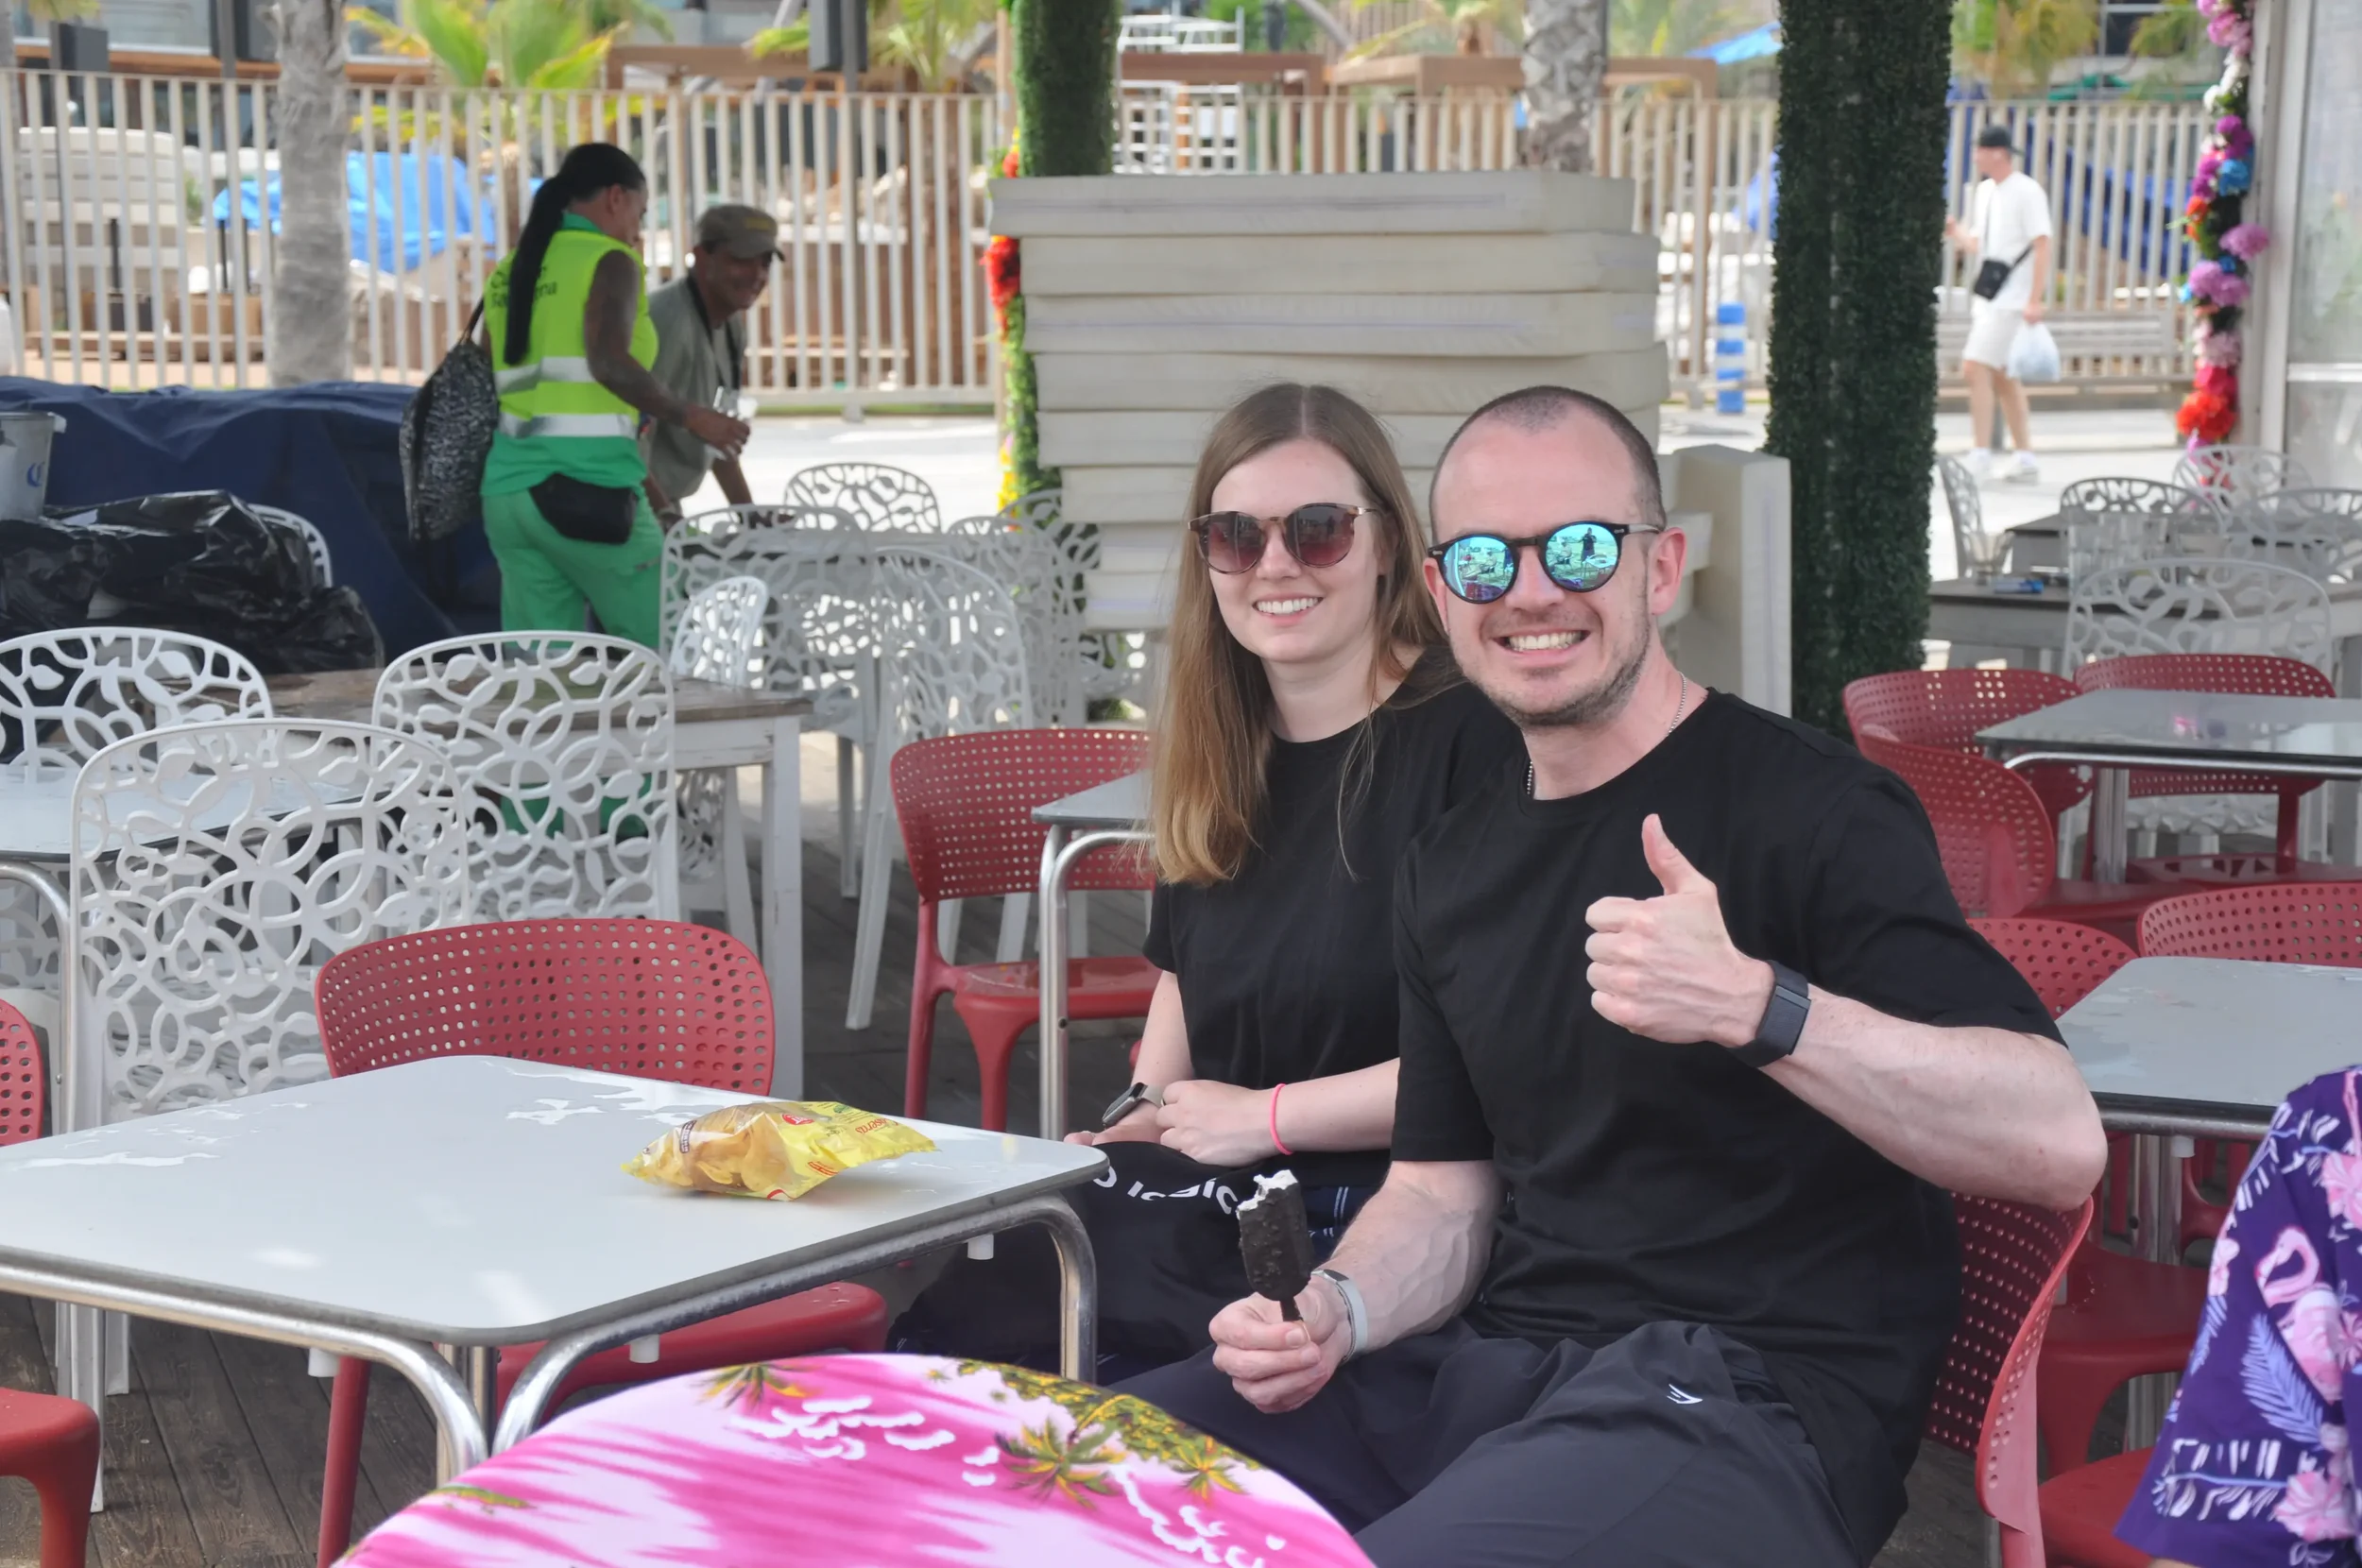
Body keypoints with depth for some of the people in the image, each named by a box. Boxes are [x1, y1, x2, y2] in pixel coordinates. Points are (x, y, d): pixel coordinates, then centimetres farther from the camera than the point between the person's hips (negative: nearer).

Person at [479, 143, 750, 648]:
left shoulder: (508, 272, 16)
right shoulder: (607, 261, -4)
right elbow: (609, 362, -19)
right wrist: (690, 417, -9)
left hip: (509, 485, 7)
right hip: (589, 487, -7)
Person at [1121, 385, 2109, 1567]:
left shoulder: (1808, 807, -9)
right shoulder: (1450, 869, 14)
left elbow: (2058, 1143, -20)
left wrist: (1753, 1005, -33)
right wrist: (1333, 1311, -3)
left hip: (1748, 1402, -6)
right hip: (1488, 1370, 7)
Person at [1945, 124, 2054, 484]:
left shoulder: (2027, 192, -11)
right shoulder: (1984, 191, 14)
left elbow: (2042, 245, -15)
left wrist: (2035, 300, -21)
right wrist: (1957, 233, 0)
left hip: (2011, 297, -9)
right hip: (1988, 294, 9)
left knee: (1976, 367, -16)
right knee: (2002, 376, 12)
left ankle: (1980, 454, -14)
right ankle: (2025, 457, 18)